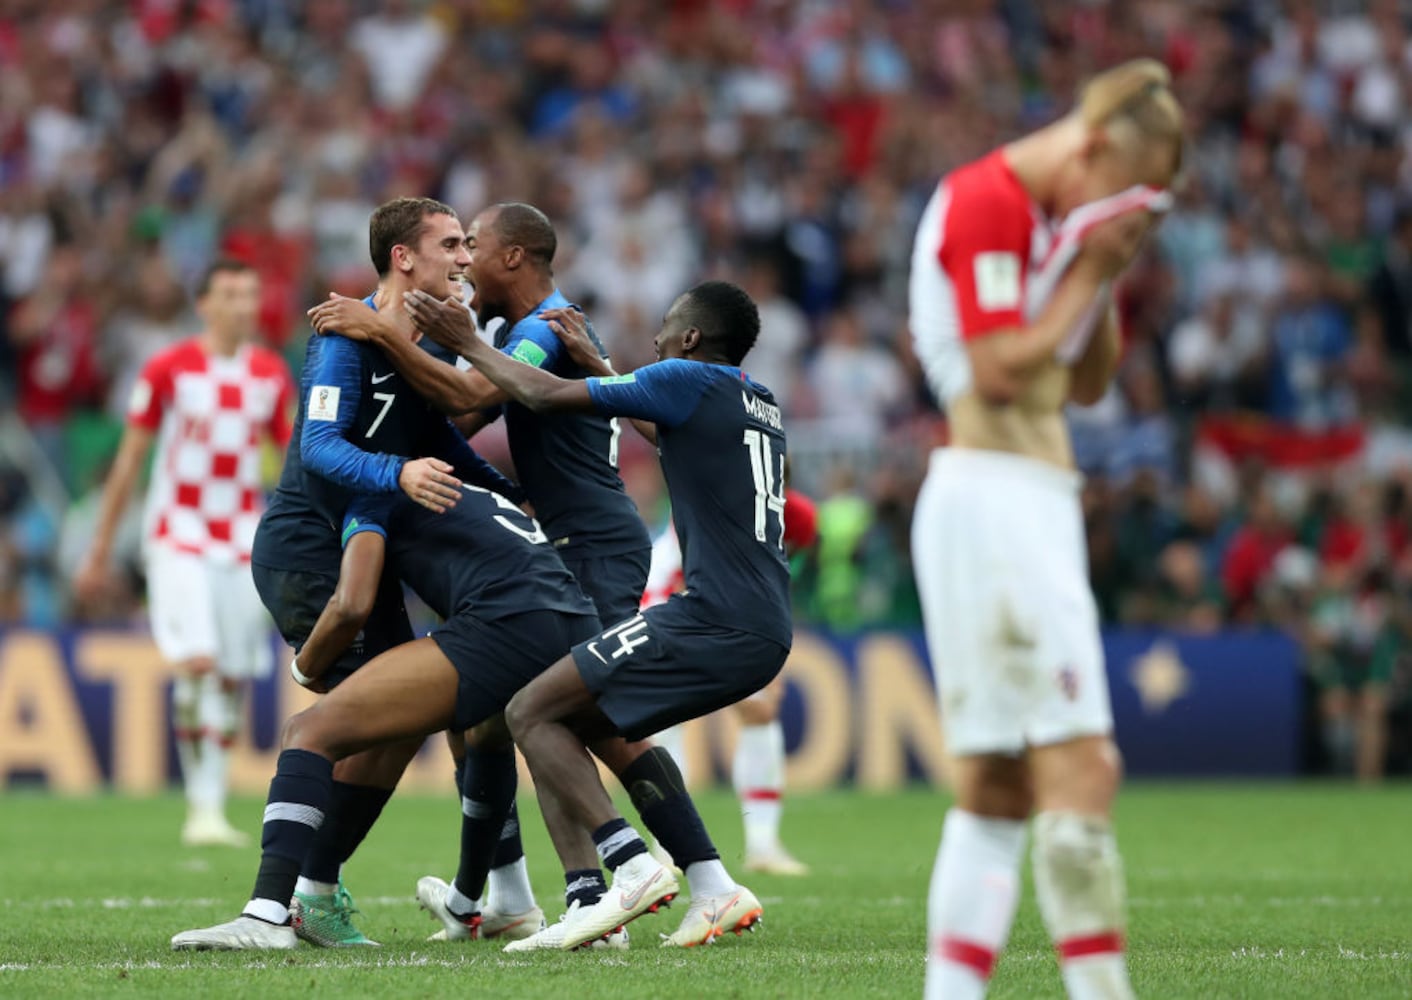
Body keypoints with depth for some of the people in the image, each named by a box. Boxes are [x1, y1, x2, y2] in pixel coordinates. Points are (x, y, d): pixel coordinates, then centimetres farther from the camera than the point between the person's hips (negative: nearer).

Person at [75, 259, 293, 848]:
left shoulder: (272, 375, 6)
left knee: (233, 681, 3)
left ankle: (213, 805, 11)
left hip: (243, 541, 4)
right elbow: (130, 459, 2)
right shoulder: (168, 369, -4)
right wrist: (100, 550, 4)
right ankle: (203, 807, -12)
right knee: (198, 663, -18)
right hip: (179, 534, -4)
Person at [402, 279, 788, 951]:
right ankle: (713, 891, 12)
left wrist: (466, 343, 10)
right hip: (767, 634, 9)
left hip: (717, 619, -9)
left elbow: (547, 395, -3)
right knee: (610, 724, 24)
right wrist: (595, 359, 44)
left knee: (532, 714, -5)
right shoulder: (760, 404, 20)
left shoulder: (688, 380, -4)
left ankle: (632, 866, -19)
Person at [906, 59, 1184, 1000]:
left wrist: (1107, 278, 7)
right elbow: (1001, 370, -18)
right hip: (991, 492, -10)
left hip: (1035, 500, 10)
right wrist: (1088, 273, -9)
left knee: (995, 786, 7)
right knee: (1080, 770, -14)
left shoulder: (1051, 218, 18)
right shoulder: (985, 202, -11)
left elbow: (1089, 384, 21)